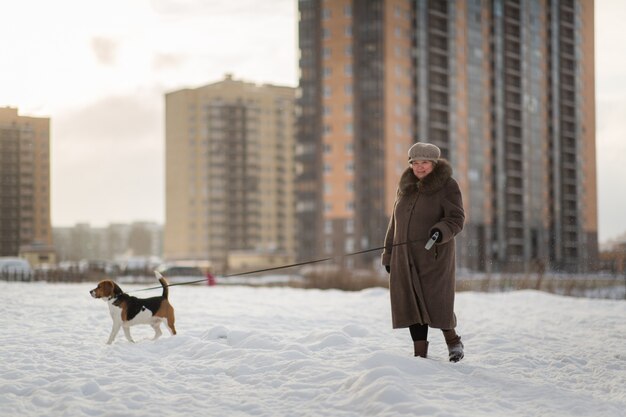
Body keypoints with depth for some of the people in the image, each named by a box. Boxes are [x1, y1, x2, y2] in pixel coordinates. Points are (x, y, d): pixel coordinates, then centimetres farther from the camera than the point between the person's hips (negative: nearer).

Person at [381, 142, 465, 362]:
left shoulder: (447, 185, -2)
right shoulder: (405, 186, 15)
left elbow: (457, 218, -9)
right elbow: (395, 222, 20)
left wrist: (442, 231, -30)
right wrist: (389, 253, 17)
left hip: (434, 255, -5)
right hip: (405, 255, 5)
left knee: (435, 301, -8)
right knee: (411, 304, 1)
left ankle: (453, 340, 17)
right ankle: (420, 352, 8)